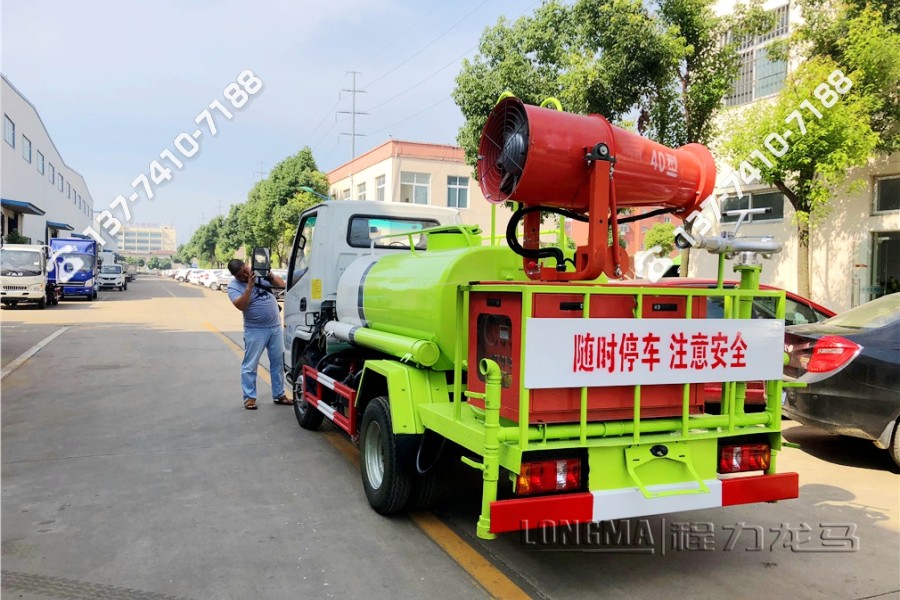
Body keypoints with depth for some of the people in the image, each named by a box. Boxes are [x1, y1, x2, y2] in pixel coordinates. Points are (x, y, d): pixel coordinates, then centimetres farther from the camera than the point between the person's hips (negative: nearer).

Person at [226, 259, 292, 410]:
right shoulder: (233, 286, -8)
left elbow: (281, 284, 6)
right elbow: (241, 305, -24)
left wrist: (271, 276, -12)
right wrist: (249, 286, -27)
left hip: (275, 326, 4)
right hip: (255, 330, -4)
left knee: (278, 362, 11)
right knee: (250, 365, -1)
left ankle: (279, 394, 22)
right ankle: (249, 398, 8)